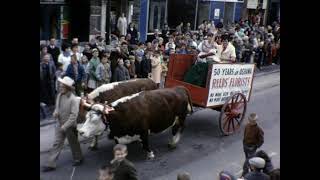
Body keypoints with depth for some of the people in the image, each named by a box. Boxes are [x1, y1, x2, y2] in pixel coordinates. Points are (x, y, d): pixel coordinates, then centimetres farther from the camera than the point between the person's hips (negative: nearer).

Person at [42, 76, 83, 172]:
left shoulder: (73, 99, -24)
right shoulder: (59, 95, -2)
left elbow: (74, 115, -24)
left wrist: (65, 126, -24)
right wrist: (55, 112, -8)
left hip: (70, 126, -6)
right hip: (59, 124, 6)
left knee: (73, 143, 13)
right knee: (57, 144, 8)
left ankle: (78, 159, 35)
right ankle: (51, 164, 13)